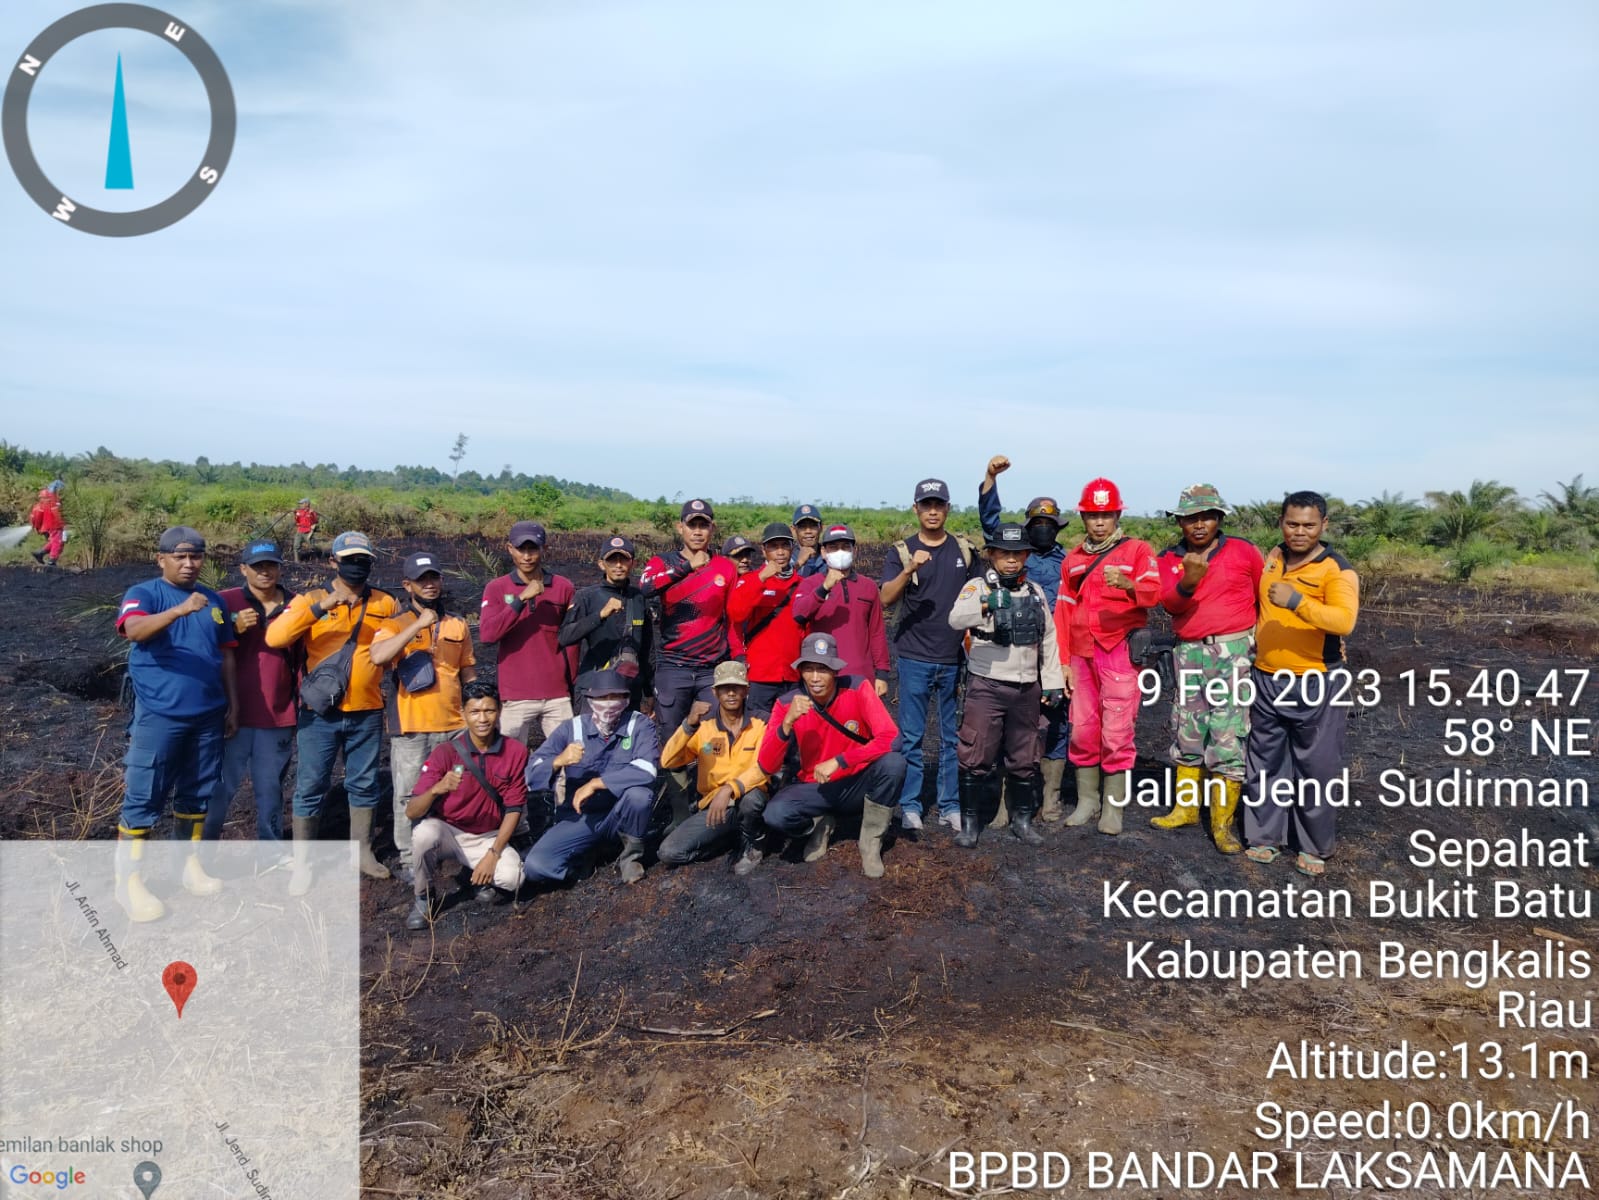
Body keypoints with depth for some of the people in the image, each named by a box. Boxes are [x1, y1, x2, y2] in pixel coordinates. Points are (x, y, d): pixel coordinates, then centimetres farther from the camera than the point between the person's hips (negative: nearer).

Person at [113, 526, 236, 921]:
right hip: (159, 715, -5)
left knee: (197, 794, 14)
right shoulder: (143, 593, -5)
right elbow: (134, 630, -27)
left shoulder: (214, 600, 10)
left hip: (208, 715, 5)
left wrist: (233, 702, 13)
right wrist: (180, 609, -43)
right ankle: (129, 881, 7)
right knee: (143, 799, -2)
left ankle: (190, 865, 27)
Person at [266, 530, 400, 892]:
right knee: (310, 787, 3)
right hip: (320, 713, -2)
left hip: (367, 713, 3)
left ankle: (363, 852, 26)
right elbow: (274, 637, -19)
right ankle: (301, 862, 13)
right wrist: (320, 607, -29)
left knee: (364, 784, 12)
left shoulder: (385, 603, 5)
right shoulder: (310, 599, -2)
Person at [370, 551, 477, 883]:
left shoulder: (458, 625, 11)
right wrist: (418, 625, -25)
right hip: (411, 728, -3)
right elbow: (378, 657, -23)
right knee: (409, 796, 1)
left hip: (455, 726, 3)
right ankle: (409, 861, 13)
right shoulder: (395, 624, -2)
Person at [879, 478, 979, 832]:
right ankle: (909, 806, 13)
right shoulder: (901, 552, 0)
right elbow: (886, 599, -13)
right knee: (911, 736, 3)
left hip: (955, 658, 2)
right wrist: (909, 570, -29)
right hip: (915, 657, -2)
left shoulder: (965, 550, 7)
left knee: (953, 736, 8)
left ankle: (950, 805, 18)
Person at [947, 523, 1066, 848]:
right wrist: (985, 603, -44)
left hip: (1027, 689, 4)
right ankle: (969, 821, 11)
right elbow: (956, 618, -26)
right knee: (977, 757, -2)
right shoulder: (978, 586, -6)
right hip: (986, 686, -4)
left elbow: (1048, 640, 16)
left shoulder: (1036, 592, 10)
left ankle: (1022, 818, 27)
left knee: (1024, 758, 13)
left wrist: (1052, 681, 12)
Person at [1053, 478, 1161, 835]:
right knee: (1082, 730, 8)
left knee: (1117, 733, -3)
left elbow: (1154, 592, -15)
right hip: (1082, 655, 4)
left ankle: (1114, 806, 6)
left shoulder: (1137, 550, 1)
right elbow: (1063, 612, 11)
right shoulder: (1073, 560, 14)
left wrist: (1127, 584, -37)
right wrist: (1063, 661, 5)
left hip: (1121, 654, -4)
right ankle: (1087, 801, 20)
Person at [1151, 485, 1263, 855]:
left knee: (1228, 737, -6)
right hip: (1189, 653, 3)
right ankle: (1185, 807, 26)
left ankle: (1223, 822, 3)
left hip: (1235, 651, -3)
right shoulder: (1168, 560, 5)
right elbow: (1170, 603, -10)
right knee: (1187, 734, 12)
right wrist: (1188, 581, -29)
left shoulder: (1243, 551, 0)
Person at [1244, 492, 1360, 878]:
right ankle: (1266, 836, 24)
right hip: (1265, 681, 5)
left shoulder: (1338, 570, -11)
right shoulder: (1270, 559, 7)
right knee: (1264, 763, 11)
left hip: (1316, 685, -5)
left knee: (1315, 768, 5)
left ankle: (1315, 847, 19)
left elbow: (1344, 621, -27)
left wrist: (1296, 601, -37)